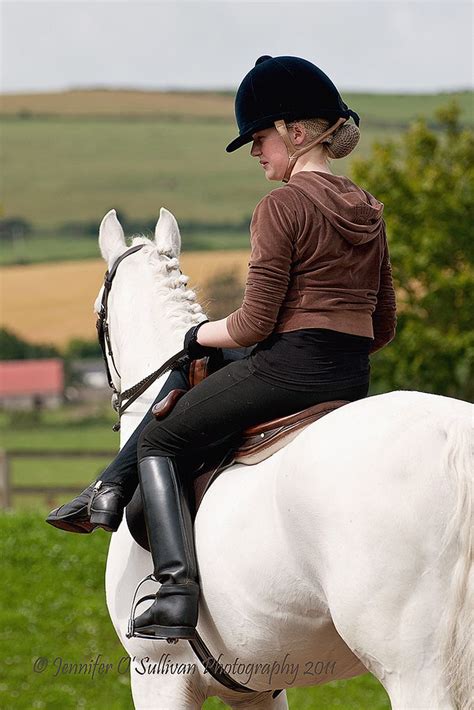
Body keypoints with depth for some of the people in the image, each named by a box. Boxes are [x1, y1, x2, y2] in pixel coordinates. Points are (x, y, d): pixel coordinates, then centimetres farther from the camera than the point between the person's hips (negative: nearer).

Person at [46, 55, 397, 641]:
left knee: (159, 439, 10)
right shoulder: (368, 210, 13)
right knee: (189, 374, 28)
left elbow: (254, 324, -14)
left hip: (287, 367, -9)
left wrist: (195, 338, 4)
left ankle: (177, 593, -5)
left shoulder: (282, 206, -12)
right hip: (353, 383, 9)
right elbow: (383, 326, 17)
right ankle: (111, 492, 22)